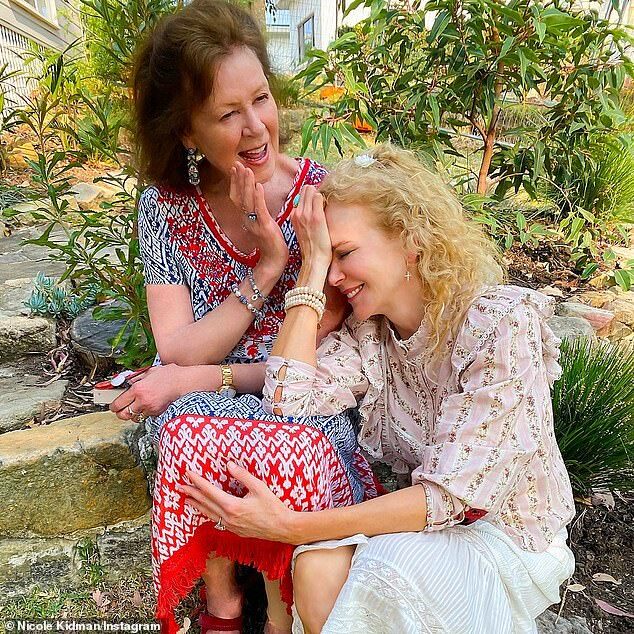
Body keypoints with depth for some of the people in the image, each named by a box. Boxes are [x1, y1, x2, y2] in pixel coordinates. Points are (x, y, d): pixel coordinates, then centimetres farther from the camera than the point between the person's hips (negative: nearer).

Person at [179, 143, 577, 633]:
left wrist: (288, 525, -31)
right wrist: (311, 267, -19)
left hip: (506, 533, -3)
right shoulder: (366, 329, -6)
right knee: (318, 566, -27)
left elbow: (450, 493, -26)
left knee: (388, 565, -32)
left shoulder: (501, 324, -23)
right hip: (415, 516, 3)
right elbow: (288, 402, -21)